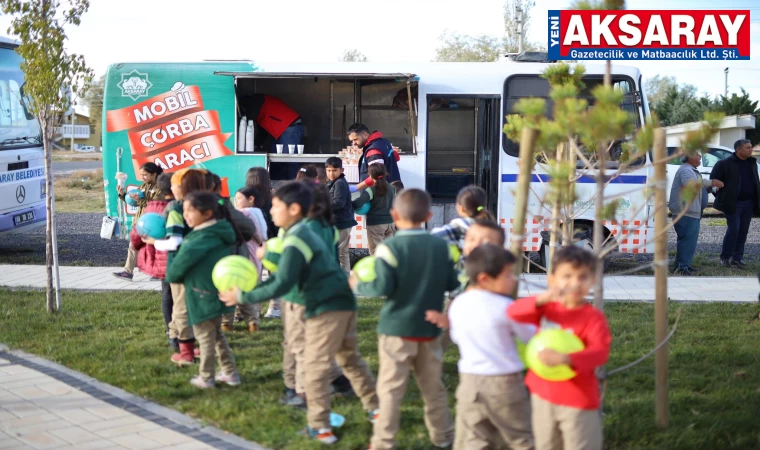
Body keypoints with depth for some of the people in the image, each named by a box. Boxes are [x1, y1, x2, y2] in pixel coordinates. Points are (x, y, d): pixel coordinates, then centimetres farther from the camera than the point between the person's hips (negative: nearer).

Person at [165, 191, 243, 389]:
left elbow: (179, 265, -22)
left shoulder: (200, 239, -22)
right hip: (217, 293, 9)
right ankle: (230, 373, 26)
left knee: (205, 338, 5)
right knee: (216, 334, 22)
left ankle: (206, 378, 17)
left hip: (203, 296, -9)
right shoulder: (221, 233, 3)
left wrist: (171, 275, 1)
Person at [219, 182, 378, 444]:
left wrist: (244, 297, -15)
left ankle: (320, 427, 4)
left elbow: (282, 285, -22)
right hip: (343, 303, 10)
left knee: (316, 366, -1)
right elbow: (283, 274, 17)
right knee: (350, 358, 22)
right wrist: (252, 288, 8)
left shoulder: (295, 242, -16)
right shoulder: (305, 233, 15)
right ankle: (375, 408, 30)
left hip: (325, 309, -10)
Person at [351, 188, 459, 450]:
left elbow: (383, 287, -19)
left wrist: (359, 285, -2)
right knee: (433, 386, 17)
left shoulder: (390, 247, -13)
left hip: (397, 328, -4)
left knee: (390, 388, 2)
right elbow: (452, 283, 7)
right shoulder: (441, 246, 1)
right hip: (429, 328, 4)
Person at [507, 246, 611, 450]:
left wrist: (565, 359, -45)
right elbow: (513, 312, -14)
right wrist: (541, 299, -32)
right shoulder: (547, 308, -2)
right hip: (543, 395, 5)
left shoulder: (594, 317, -16)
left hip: (578, 400, -5)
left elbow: (600, 352, -29)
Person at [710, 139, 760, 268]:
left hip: (748, 203, 6)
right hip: (733, 204, -6)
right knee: (733, 229, -9)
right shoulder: (725, 164, -8)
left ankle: (737, 258, 14)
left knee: (743, 231, 6)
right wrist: (722, 197, -1)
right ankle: (725, 258, 3)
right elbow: (714, 180, -3)